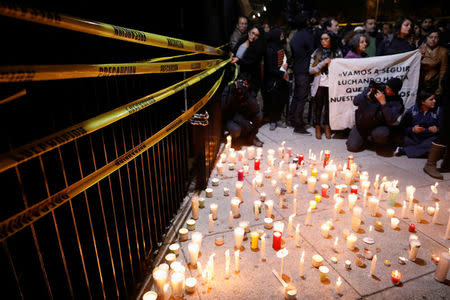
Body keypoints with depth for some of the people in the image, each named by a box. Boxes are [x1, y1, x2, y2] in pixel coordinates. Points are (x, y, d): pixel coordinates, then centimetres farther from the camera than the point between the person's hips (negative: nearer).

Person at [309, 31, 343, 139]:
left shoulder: (338, 53, 5)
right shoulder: (317, 53, 3)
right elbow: (311, 70, -3)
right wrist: (323, 63, -12)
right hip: (319, 84, 0)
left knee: (329, 106, 5)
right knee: (318, 106, 5)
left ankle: (327, 127, 19)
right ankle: (318, 127, 18)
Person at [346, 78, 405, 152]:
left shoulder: (397, 102, -11)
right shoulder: (374, 88, -5)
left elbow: (392, 120, -26)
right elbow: (355, 102, -4)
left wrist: (383, 103, -28)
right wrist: (368, 95, -21)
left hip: (379, 126, -2)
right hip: (362, 124, 2)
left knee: (381, 134, -38)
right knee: (353, 147, -13)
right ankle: (365, 136, 22)